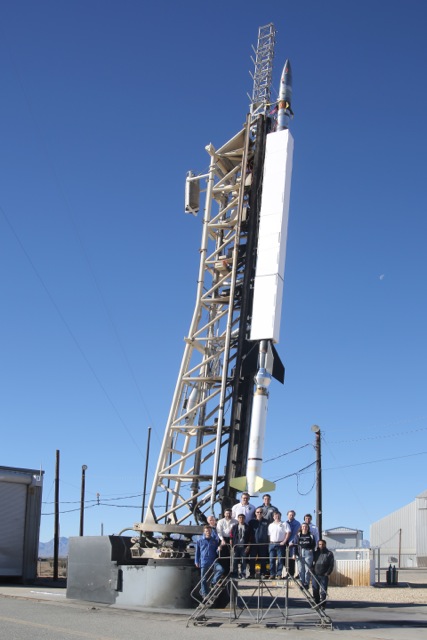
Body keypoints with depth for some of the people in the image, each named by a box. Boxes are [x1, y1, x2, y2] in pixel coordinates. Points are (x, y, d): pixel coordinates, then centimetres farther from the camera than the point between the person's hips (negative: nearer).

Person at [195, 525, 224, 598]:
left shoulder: (215, 541, 9)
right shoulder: (200, 541, 5)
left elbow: (217, 550, 22)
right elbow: (197, 552, 8)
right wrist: (196, 561, 4)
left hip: (213, 561, 1)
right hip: (204, 562, -1)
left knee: (221, 569, -24)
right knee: (203, 579, 3)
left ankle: (214, 582, -5)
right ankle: (204, 593, 16)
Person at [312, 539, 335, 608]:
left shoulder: (329, 553, 5)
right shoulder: (315, 553, 13)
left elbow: (331, 564, 0)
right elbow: (312, 562, 15)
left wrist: (328, 573, -9)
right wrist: (312, 571, -1)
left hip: (324, 576, -3)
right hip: (315, 575, 3)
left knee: (323, 591, -4)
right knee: (315, 591, 3)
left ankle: (322, 605, 2)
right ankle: (316, 604, 12)